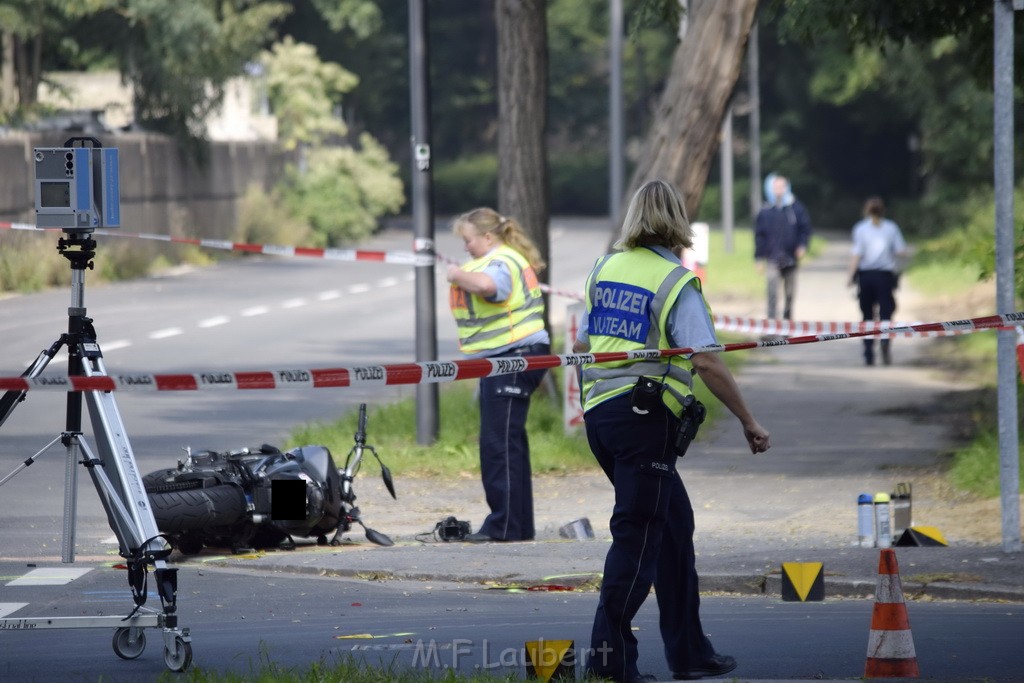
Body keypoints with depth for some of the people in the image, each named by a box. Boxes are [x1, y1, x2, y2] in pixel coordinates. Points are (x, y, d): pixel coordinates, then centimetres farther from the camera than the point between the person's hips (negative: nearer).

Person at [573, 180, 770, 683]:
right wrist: (748, 421, -10)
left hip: (599, 414, 7)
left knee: (673, 521, 16)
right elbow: (706, 362, -17)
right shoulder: (675, 282, -10)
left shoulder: (604, 269, 10)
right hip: (645, 415, -7)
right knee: (637, 533, -3)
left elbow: (581, 345, 15)